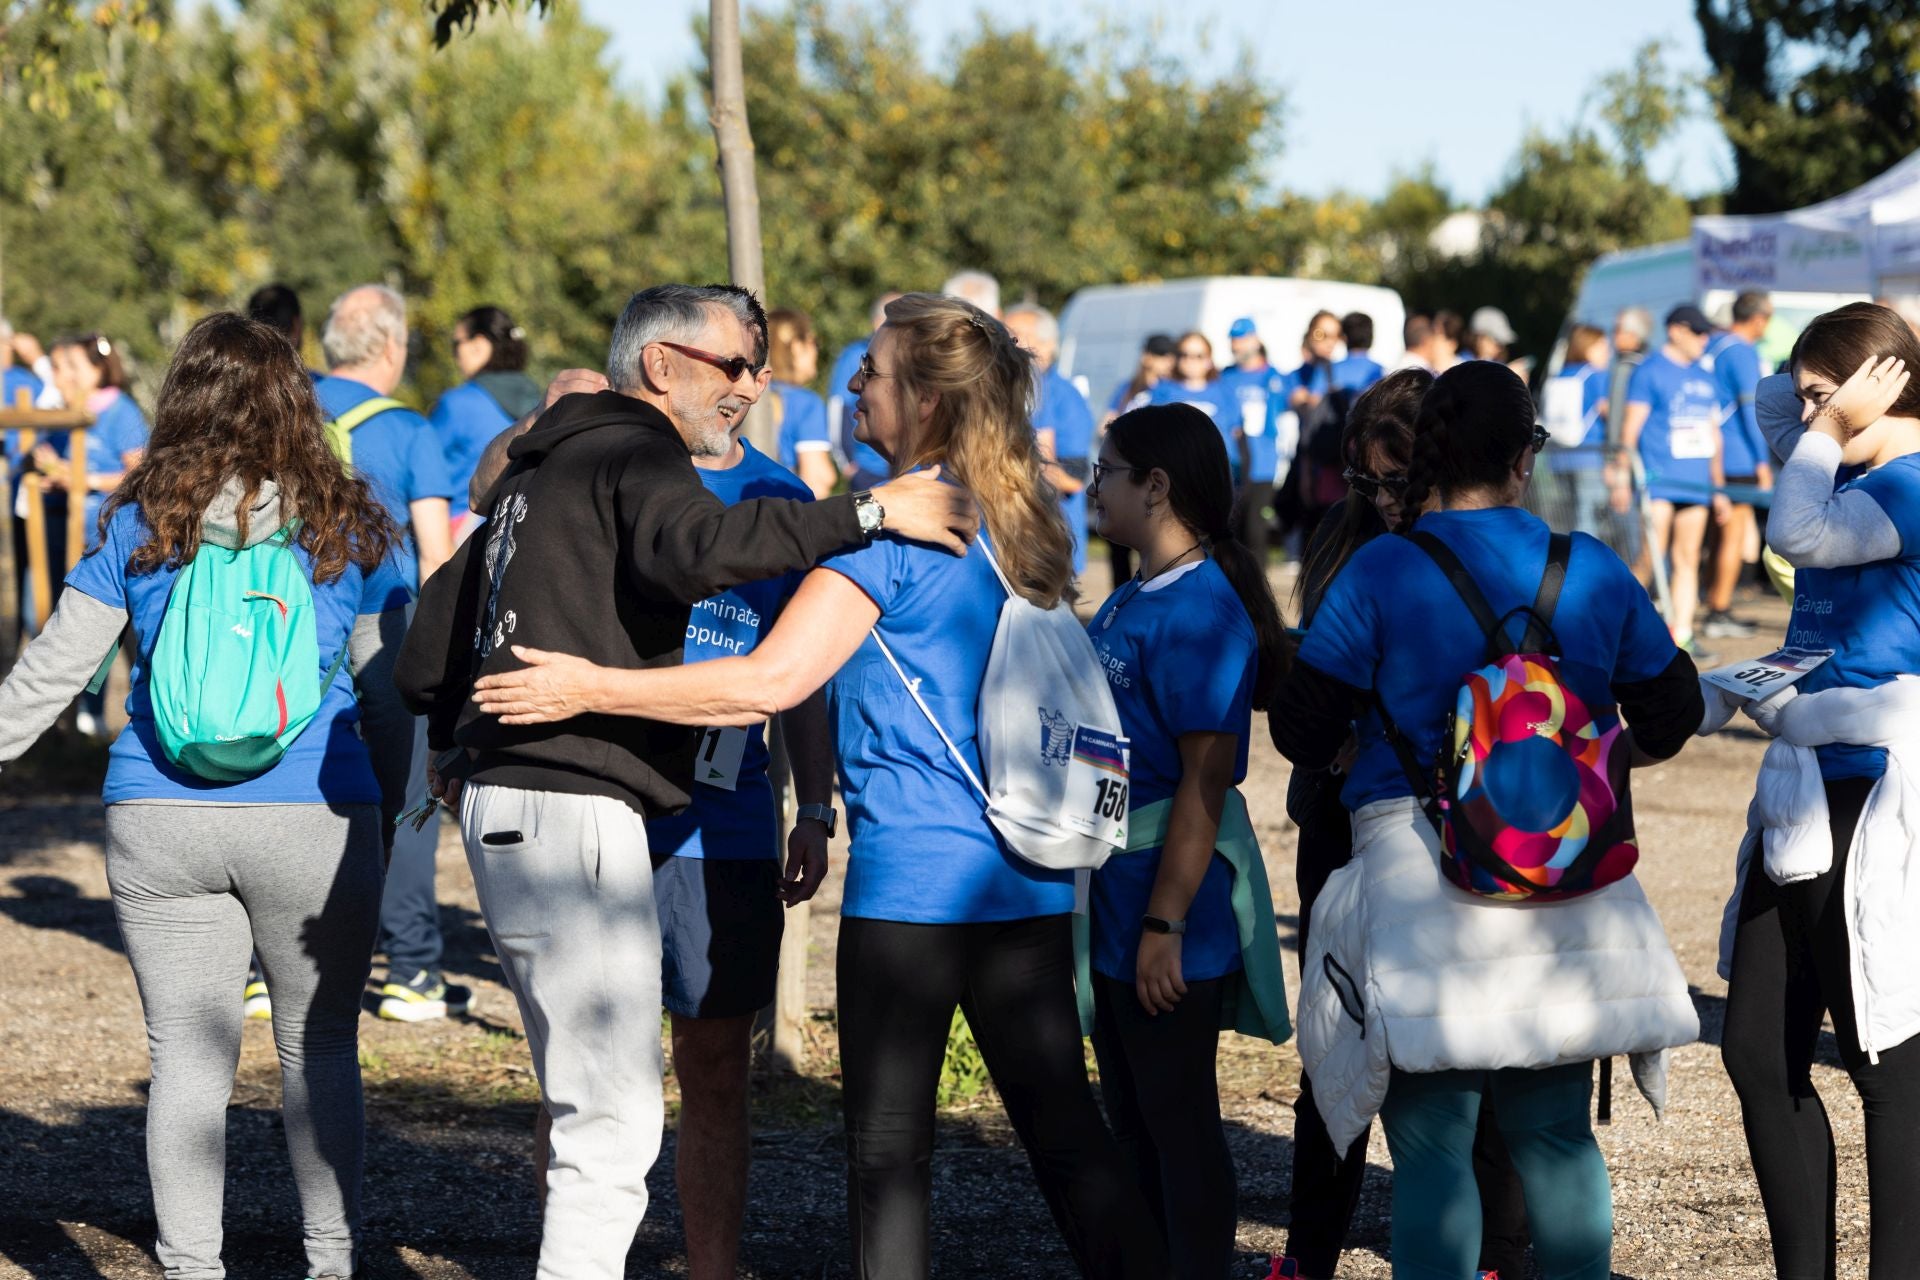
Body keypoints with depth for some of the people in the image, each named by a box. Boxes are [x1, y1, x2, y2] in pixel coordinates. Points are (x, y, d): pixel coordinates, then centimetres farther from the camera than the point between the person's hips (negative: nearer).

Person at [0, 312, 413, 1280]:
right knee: (321, 1046, 12)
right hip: (315, 818, 0)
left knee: (185, 1053, 6)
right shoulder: (347, 529, 2)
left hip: (159, 824, 0)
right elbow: (388, 689, 7)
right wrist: (386, 805, 19)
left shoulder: (138, 524, 1)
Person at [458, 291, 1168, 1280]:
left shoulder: (889, 526, -12)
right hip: (1027, 873, 7)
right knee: (1063, 1127, 10)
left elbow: (769, 683, -19)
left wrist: (591, 688, -16)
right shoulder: (1009, 524, 12)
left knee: (889, 1145, 3)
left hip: (914, 874, -7)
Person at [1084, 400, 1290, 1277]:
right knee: (1131, 1115, 17)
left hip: (1171, 893, -9)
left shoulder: (1200, 612, -18)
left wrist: (1165, 924, -23)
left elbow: (1204, 781, -21)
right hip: (1113, 900, 9)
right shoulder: (1130, 600, 11)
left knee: (1177, 1118, 0)